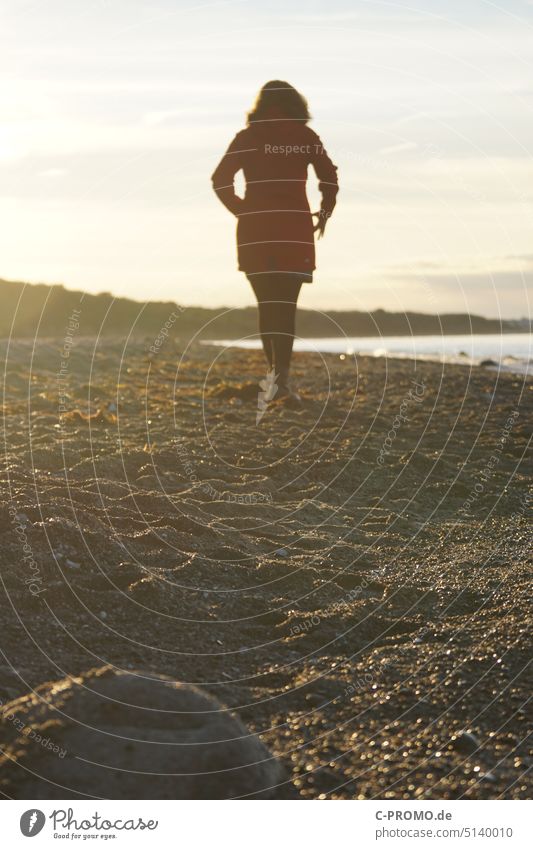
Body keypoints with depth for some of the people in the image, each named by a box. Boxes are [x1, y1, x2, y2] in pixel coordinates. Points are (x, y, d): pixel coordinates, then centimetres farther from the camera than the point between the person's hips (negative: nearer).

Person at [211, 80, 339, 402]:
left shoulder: (247, 137, 6)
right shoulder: (305, 135, 3)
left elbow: (220, 179, 0)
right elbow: (329, 178, -4)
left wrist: (241, 210, 10)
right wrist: (325, 213, 11)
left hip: (254, 229, 2)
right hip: (294, 228, -2)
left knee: (267, 306, 13)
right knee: (286, 307, -2)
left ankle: (276, 374, 16)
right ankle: (281, 374, -16)